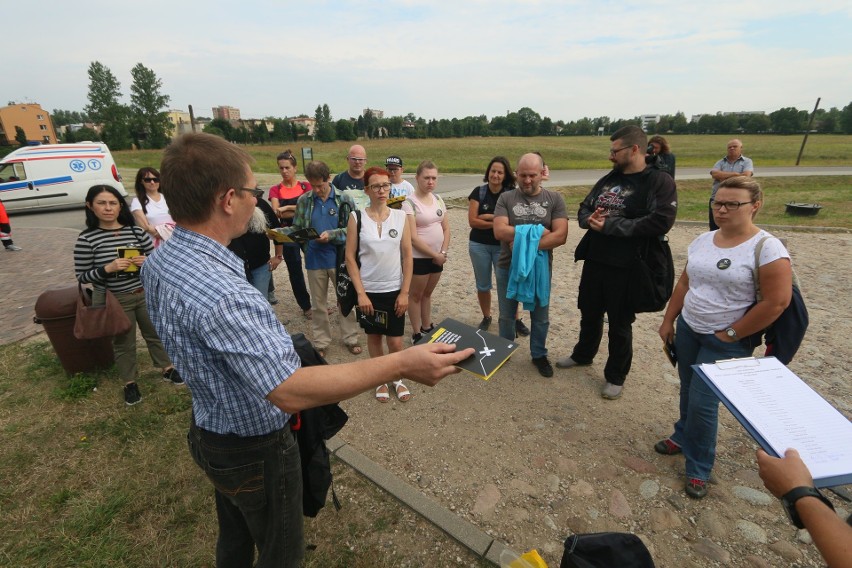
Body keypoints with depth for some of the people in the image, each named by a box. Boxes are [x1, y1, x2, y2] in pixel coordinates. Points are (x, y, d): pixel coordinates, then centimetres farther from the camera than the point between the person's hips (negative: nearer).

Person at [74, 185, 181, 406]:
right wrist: (108, 269, -24)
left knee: (155, 333, 18)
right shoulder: (86, 239, -11)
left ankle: (168, 369, 38)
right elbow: (82, 277, -7)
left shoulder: (136, 231, -5)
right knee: (123, 343, 14)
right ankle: (129, 382, 33)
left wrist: (147, 261, -18)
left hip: (145, 294, 2)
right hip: (114, 301, -2)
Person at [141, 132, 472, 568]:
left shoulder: (158, 262, -7)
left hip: (207, 431, 8)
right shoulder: (221, 295, -39)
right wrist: (400, 365, -40)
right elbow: (290, 391, -40)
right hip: (255, 451, -8)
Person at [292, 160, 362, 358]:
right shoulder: (304, 200, 1)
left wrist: (331, 234, -19)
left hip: (339, 258, -2)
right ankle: (321, 342, 28)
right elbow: (297, 228, 5)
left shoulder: (344, 199, -5)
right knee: (318, 304, 13)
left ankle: (350, 338, 27)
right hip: (315, 260, 2)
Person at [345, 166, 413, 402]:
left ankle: (397, 378, 32)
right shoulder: (357, 217, -6)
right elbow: (350, 257, -5)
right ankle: (381, 379, 36)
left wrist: (405, 292, -5)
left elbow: (407, 256, -1)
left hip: (394, 290, 1)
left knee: (395, 341, 5)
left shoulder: (400, 217, -3)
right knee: (373, 337, 14)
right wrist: (360, 293, -10)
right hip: (368, 291, 0)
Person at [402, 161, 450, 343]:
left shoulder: (438, 199, 6)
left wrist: (443, 252, -6)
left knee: (427, 293, 18)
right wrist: (435, 255, -14)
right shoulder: (410, 203, -14)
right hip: (419, 257, -6)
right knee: (416, 295, 7)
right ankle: (416, 334, 19)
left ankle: (427, 327, 32)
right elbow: (413, 237, -18)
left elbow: (446, 228, 8)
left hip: (437, 256, 6)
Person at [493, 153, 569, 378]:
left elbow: (560, 235, -14)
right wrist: (537, 232, -17)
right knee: (506, 315, 16)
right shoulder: (506, 198, -3)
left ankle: (539, 355, 36)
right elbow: (499, 231, -17)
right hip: (508, 267, 0)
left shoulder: (554, 199, -3)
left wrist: (526, 244, -21)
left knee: (540, 316, 15)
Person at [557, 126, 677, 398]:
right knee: (590, 313, 21)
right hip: (594, 261, 6)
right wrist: (589, 219, -10)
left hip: (625, 267, -5)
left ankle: (615, 376, 28)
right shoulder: (608, 179, 10)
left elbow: (659, 222, -22)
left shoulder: (660, 181, -10)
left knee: (619, 324, 9)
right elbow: (584, 208, 15)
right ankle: (582, 354, 44)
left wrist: (609, 225, -20)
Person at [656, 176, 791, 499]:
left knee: (702, 402, -2)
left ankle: (699, 469, 19)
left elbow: (776, 302, -18)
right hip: (687, 329, 6)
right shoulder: (703, 241, 3)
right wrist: (668, 320, 10)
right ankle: (683, 437, 42)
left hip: (725, 343, -5)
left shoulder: (766, 248, -16)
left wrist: (730, 334, -13)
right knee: (688, 392, 19)